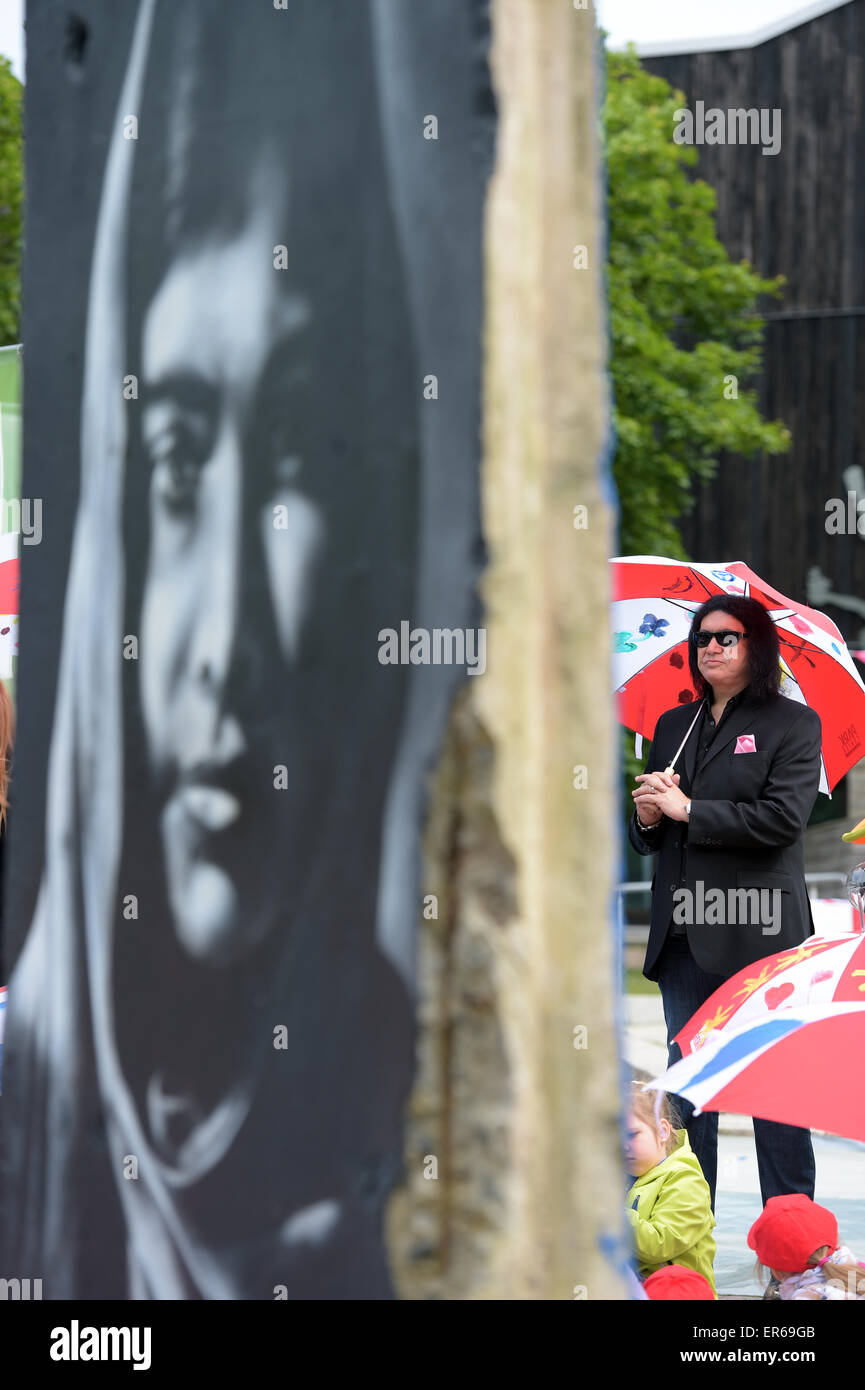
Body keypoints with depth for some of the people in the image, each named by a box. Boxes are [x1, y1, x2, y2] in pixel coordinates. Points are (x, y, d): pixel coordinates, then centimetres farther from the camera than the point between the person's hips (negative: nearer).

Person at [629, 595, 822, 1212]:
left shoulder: (793, 723, 0)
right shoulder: (674, 725, 17)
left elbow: (783, 817, -14)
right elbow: (647, 836, 20)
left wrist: (688, 809, -13)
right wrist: (647, 818, -4)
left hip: (759, 930, -5)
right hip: (684, 934, 5)